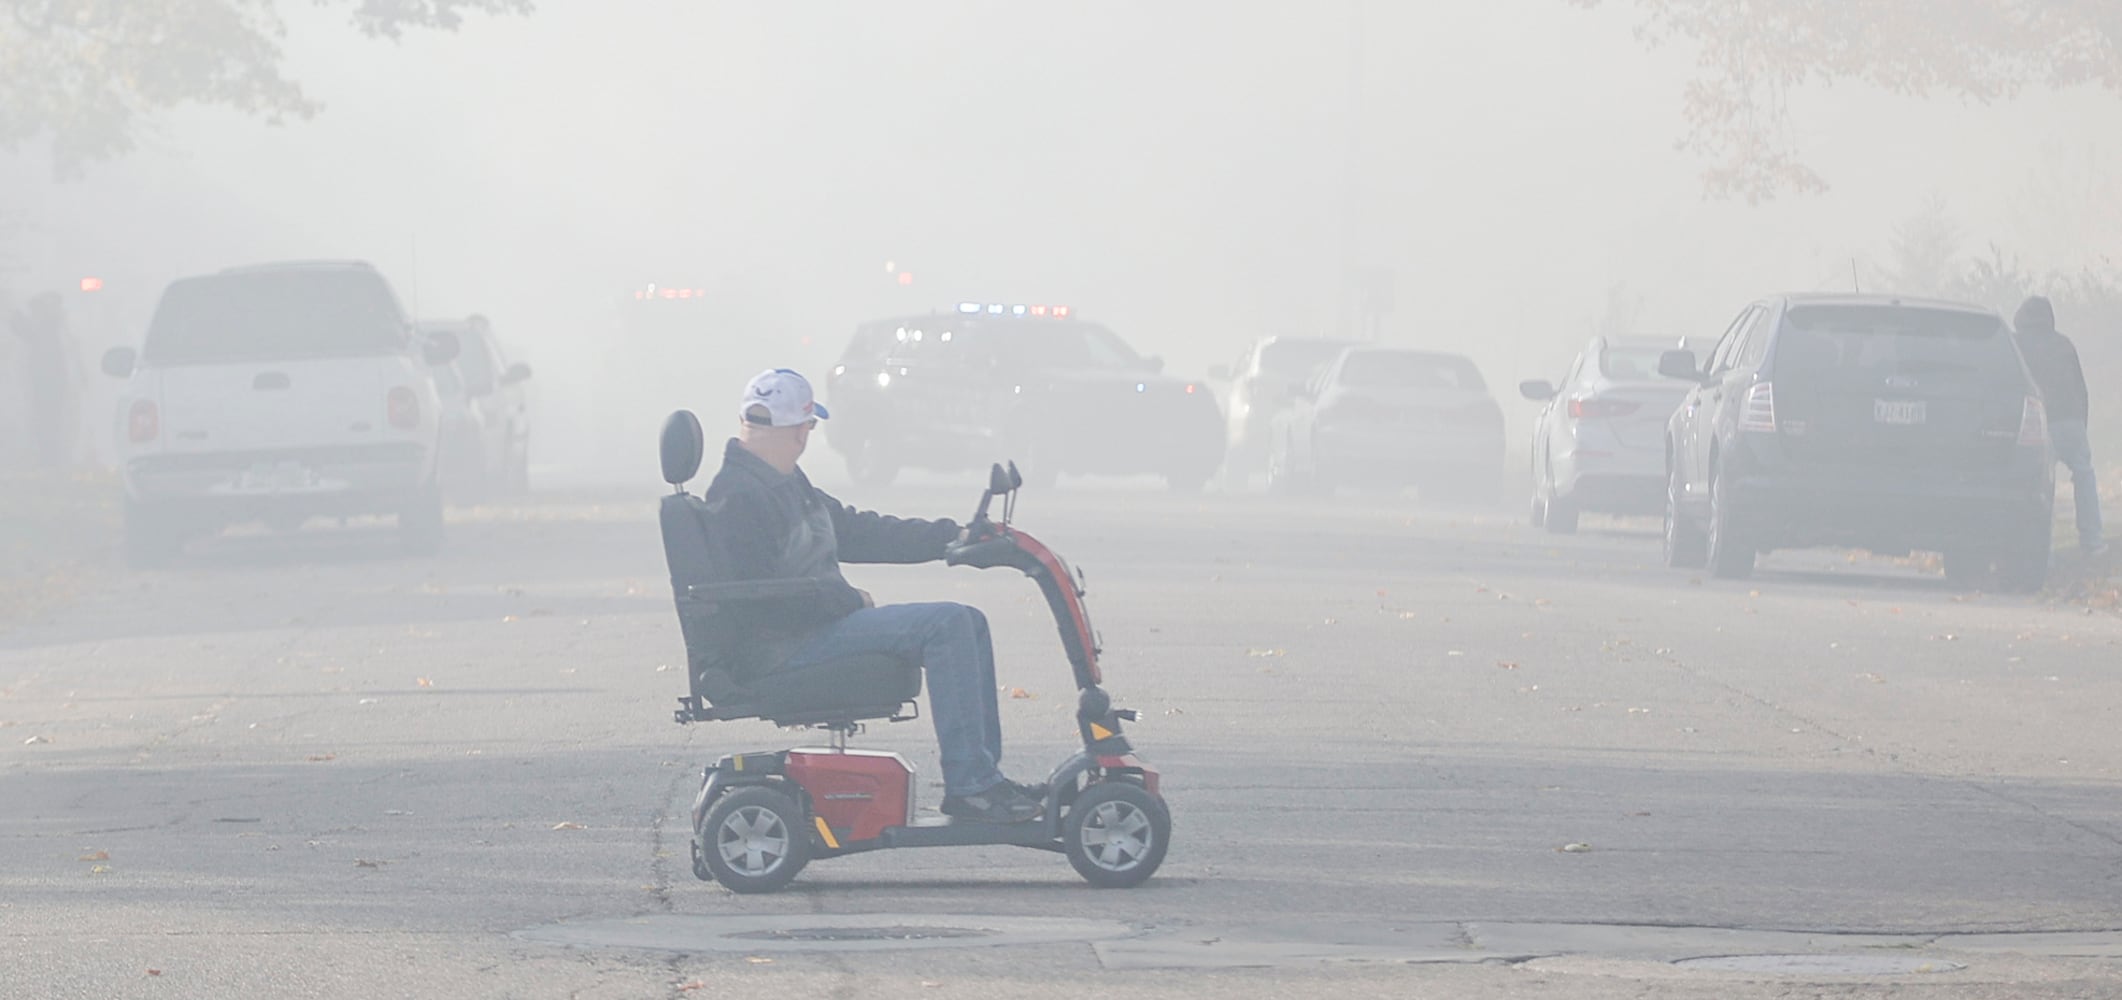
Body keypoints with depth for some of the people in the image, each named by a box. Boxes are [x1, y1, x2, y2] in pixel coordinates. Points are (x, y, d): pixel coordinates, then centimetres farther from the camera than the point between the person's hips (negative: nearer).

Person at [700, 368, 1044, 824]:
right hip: (785, 646, -11)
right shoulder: (738, 497, -16)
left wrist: (950, 538, 14)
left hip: (817, 622, 11)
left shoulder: (784, 484, 19)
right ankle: (968, 786, -20)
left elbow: (856, 532, 21)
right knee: (946, 626, -20)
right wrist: (849, 600, -15)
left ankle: (985, 775, 7)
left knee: (969, 623, 8)